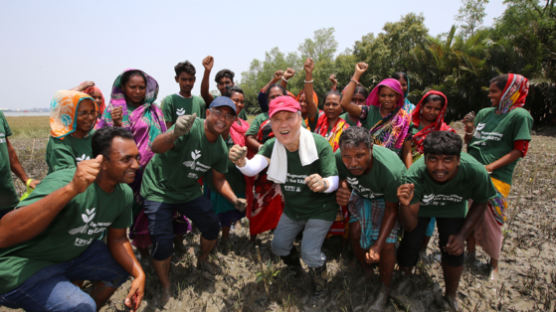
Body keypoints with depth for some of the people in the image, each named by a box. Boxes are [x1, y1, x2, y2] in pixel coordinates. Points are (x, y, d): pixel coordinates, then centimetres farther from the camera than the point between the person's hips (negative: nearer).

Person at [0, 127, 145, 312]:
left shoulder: (125, 194, -9)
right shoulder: (64, 182, -31)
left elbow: (117, 238, 5)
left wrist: (139, 274, -11)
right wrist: (71, 190, -53)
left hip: (72, 253, 8)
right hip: (23, 265, -7)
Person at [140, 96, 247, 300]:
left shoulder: (221, 149, -4)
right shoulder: (191, 127, -26)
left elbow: (219, 179, 8)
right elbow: (155, 147, -40)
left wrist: (234, 200, -9)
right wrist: (175, 134, -63)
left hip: (189, 191, 6)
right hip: (159, 189, -6)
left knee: (212, 227, 8)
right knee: (162, 244, -13)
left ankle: (202, 260, 39)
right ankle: (166, 290, 12)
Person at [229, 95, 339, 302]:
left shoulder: (319, 144, -28)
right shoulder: (272, 146, -16)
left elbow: (334, 180, -25)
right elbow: (252, 169, -33)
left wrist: (324, 183, -49)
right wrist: (241, 162, -57)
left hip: (320, 210, -4)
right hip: (292, 209, 5)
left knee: (310, 253, -12)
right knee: (278, 247, 15)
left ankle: (319, 277, 25)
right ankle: (294, 265, 51)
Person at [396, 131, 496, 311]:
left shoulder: (475, 172, -35)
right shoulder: (414, 176, -40)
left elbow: (480, 203, -10)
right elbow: (410, 226, -32)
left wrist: (462, 235, -16)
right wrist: (404, 205, -54)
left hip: (452, 208, 1)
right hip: (420, 205, -1)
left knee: (454, 251, -9)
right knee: (410, 244, -9)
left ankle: (451, 298, 21)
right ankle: (404, 279, 27)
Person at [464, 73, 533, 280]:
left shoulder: (519, 115, -5)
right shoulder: (484, 113, 11)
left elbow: (520, 150, -9)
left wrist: (490, 167, -16)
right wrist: (469, 133, -4)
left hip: (496, 177, -5)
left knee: (490, 220, 1)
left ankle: (494, 264, 21)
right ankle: (470, 251, 32)